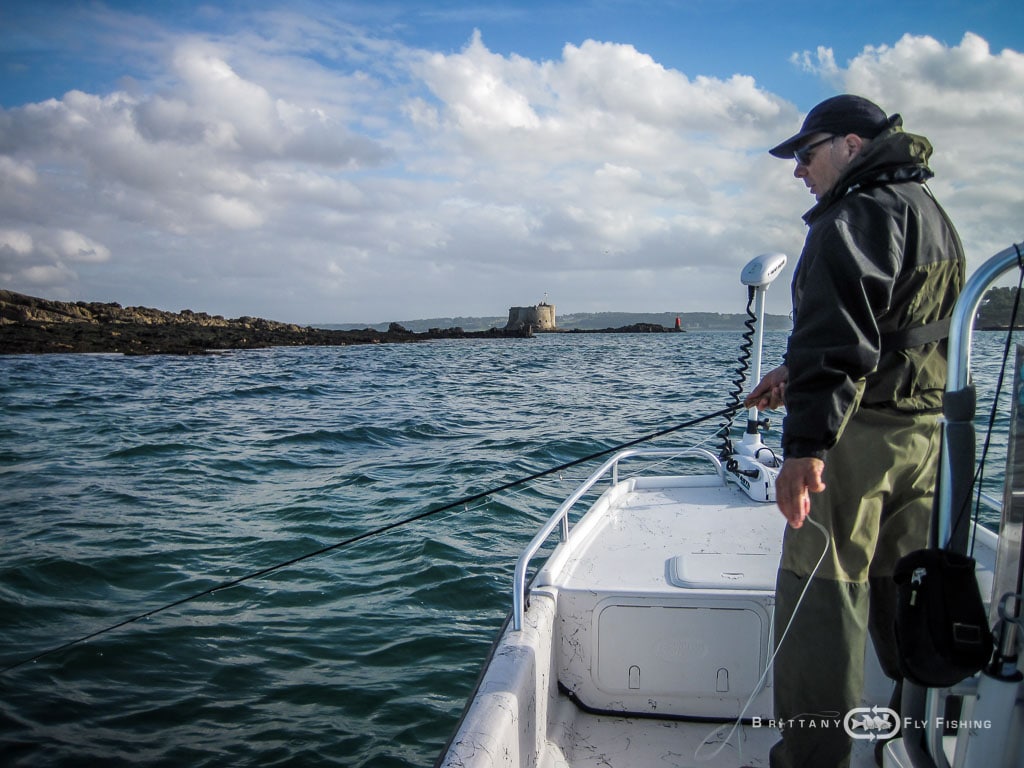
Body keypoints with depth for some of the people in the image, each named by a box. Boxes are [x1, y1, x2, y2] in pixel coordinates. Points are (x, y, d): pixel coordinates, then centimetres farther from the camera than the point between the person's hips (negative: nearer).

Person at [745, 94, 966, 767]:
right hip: (926, 431, 10)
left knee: (822, 597, -4)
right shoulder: (932, 214, 20)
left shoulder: (858, 215, -11)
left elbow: (841, 332, -25)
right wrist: (798, 372, 28)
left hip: (858, 434, -10)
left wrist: (806, 443, -30)